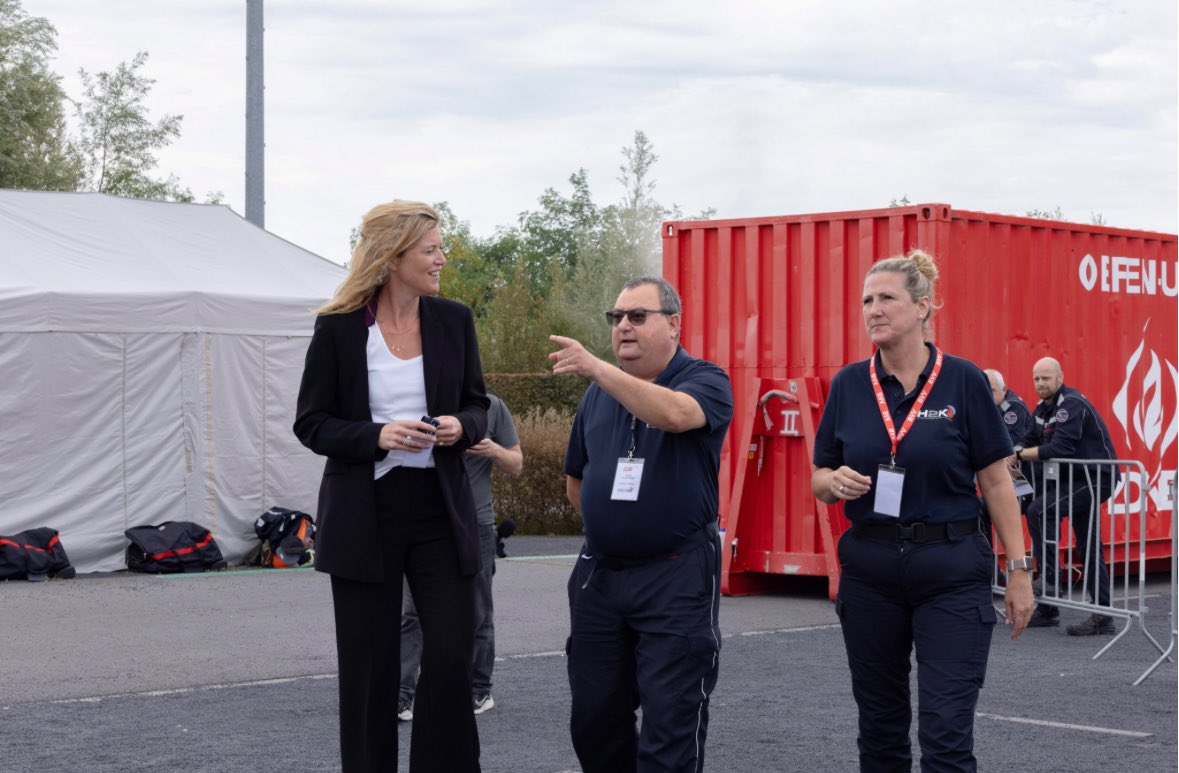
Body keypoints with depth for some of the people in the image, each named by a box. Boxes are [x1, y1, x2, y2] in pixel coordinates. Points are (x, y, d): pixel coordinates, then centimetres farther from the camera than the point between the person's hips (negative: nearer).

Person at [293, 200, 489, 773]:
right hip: (365, 514, -2)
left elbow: (476, 405, 13)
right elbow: (311, 424, -2)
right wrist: (377, 437, -18)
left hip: (439, 509, 2)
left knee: (452, 654, -3)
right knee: (370, 665, 5)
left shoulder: (454, 321, 4)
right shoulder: (338, 328, -5)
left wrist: (461, 425, -11)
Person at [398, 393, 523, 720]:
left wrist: (494, 451, -13)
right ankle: (401, 695, -8)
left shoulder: (492, 407, 4)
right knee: (413, 613, -7)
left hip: (476, 524, 0)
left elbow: (516, 465, 7)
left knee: (477, 616, 9)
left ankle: (479, 691, 22)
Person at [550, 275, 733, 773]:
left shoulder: (705, 382, -5)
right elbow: (576, 479, 23)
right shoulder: (599, 394, 11)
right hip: (598, 574, 6)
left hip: (675, 577, -6)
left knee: (670, 723, -4)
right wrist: (609, 525, 14)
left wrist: (596, 368, -37)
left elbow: (673, 413, -30)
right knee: (593, 717, 11)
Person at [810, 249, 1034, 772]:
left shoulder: (962, 381, -4)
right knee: (880, 727, 13)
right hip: (870, 568, 3)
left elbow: (995, 481, -1)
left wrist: (1019, 570, -3)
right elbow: (819, 480, 10)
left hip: (951, 571, -3)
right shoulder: (848, 385, 3)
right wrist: (837, 482, -13)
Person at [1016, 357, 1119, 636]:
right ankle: (1103, 616, 13)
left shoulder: (1072, 404, -18)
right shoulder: (1043, 408, 11)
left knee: (1039, 511, -22)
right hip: (1076, 479, 10)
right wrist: (1014, 458, -8)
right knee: (1088, 548, 9)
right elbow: (1031, 443, 14)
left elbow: (1059, 449, -27)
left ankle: (1049, 578, -16)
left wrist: (1018, 454, -19)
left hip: (1095, 478, -10)